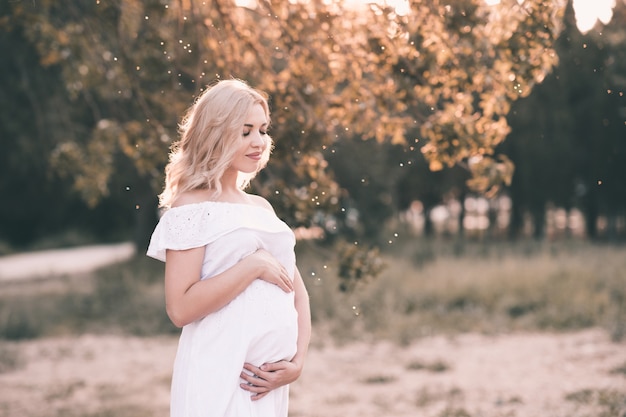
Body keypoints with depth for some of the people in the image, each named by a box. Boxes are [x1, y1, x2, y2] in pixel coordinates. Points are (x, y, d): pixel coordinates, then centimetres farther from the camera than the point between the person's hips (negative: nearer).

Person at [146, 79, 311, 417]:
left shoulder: (263, 207, 13)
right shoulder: (192, 207, -6)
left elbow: (297, 291, 14)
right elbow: (180, 308, -15)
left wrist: (297, 361, 0)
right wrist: (254, 266, -15)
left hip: (269, 381, 6)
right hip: (221, 376, -6)